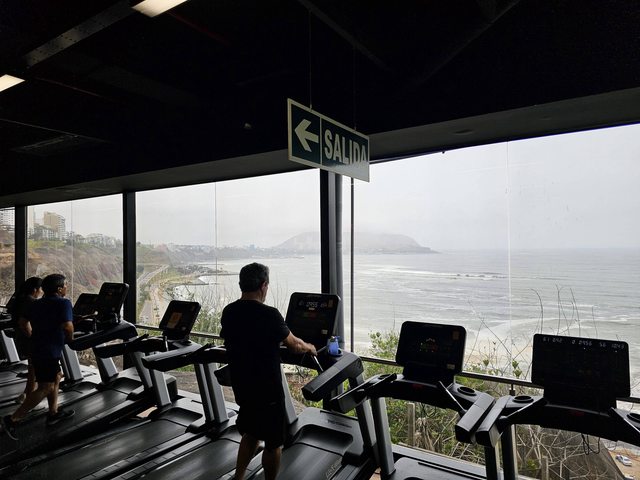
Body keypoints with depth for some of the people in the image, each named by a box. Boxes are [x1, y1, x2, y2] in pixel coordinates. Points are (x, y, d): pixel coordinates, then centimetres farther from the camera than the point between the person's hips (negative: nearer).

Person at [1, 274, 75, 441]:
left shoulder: (37, 304, 10)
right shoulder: (63, 303, -15)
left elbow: (23, 322, 14)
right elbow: (67, 326, -25)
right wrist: (70, 338, -6)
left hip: (37, 349, 9)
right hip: (49, 352, -9)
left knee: (56, 377, 21)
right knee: (46, 388, -3)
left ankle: (53, 413, 29)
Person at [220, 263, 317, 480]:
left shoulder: (228, 312, -2)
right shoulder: (269, 315, -22)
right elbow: (294, 344, -11)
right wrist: (309, 347, 11)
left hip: (241, 387, 7)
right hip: (267, 389, -7)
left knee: (250, 433, 25)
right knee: (273, 442, 12)